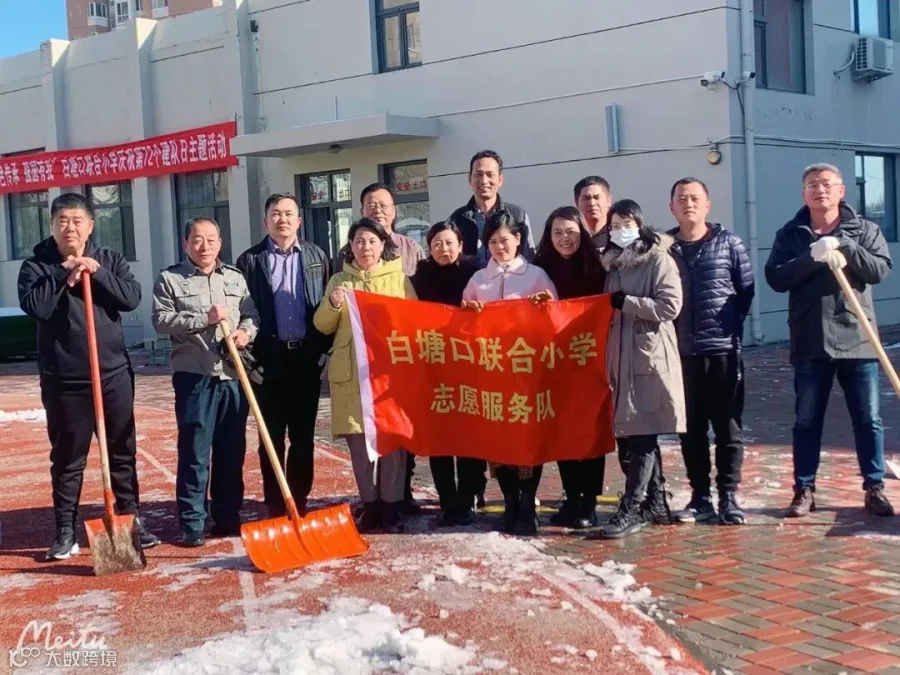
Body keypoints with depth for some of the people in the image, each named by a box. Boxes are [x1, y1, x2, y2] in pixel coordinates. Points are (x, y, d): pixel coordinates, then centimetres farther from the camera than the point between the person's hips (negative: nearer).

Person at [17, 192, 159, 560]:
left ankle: (132, 520, 21)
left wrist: (97, 273, -16)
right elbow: (34, 306, -17)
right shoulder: (36, 266, -1)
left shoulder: (109, 259, 6)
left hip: (114, 374, 2)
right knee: (67, 458, 6)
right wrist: (64, 275, -17)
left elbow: (132, 298, -7)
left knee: (124, 452, 10)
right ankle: (66, 532, 15)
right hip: (63, 380, -2)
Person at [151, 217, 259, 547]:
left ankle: (228, 519, 19)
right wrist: (205, 318, -15)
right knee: (194, 453, -2)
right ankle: (192, 525, 4)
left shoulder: (236, 278, 14)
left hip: (233, 376, 4)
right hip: (194, 377, -4)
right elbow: (161, 320, -8)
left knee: (232, 452, 9)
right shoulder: (170, 279, 2)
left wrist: (246, 331, -8)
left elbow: (252, 315, 14)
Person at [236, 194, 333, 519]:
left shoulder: (317, 257, 8)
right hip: (268, 360, -2)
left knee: (303, 436, 8)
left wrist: (324, 348, -1)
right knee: (272, 437, 5)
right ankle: (275, 507, 11)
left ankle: (299, 504, 16)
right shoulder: (249, 260, 2)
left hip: (306, 358, 2)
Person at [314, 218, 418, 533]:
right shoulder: (339, 280, 11)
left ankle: (391, 506, 5)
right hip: (352, 371, 1)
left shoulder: (399, 278, 8)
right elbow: (323, 326, 7)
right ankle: (370, 505, 12)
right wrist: (332, 305, -12)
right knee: (358, 438, 2)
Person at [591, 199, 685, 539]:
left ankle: (631, 509, -9)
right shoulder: (613, 264, 16)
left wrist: (626, 302, -14)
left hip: (651, 357, -7)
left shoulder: (659, 259, -3)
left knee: (642, 434, -9)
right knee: (629, 433, 8)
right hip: (622, 358, 7)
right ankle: (655, 503, 17)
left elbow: (670, 306, -14)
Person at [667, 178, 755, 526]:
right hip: (681, 352, 2)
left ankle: (728, 497, 11)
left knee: (728, 425, 3)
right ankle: (700, 498, 16)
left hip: (723, 348, -2)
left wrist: (732, 324, -1)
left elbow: (746, 289, 2)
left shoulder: (728, 242, 2)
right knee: (691, 427, 7)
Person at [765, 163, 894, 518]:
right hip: (810, 344, 0)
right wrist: (813, 257, -20)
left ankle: (875, 489, 17)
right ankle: (804, 490, 17)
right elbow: (775, 277, -7)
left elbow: (881, 268, -8)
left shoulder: (864, 230, 5)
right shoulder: (790, 235, 5)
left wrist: (843, 246, -19)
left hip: (857, 341, 0)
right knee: (807, 422, 7)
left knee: (868, 420, 6)